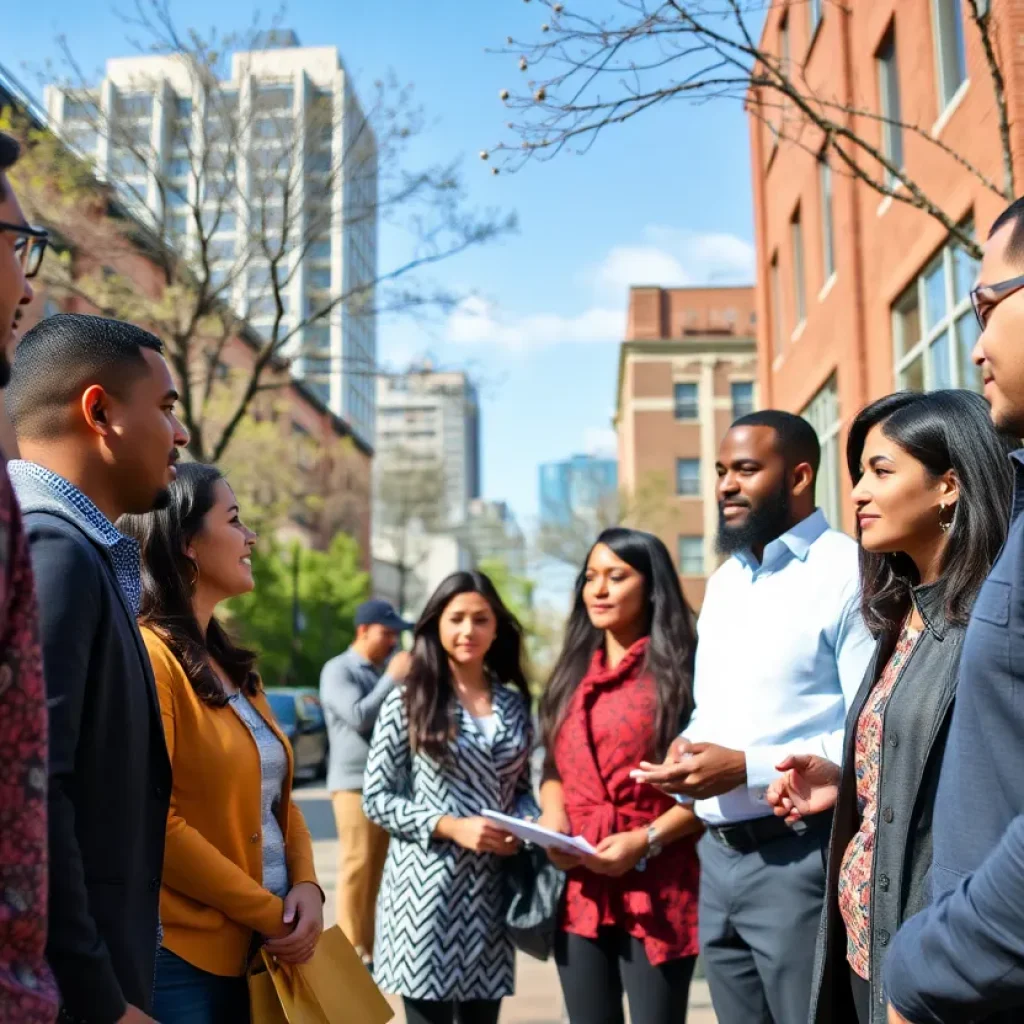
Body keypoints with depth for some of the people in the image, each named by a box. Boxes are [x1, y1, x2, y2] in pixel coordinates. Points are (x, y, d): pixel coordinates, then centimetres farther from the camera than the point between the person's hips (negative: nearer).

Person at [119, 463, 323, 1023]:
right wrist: (269, 914, -14)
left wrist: (307, 887, -3)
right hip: (180, 950, -8)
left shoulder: (230, 663, 12)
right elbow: (154, 823, -20)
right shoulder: (147, 654, -15)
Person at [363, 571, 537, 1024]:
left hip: (493, 887, 4)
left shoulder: (514, 704, 9)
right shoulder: (406, 702, -3)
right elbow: (376, 799, -4)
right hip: (428, 887, -4)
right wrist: (451, 826, -14)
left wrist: (528, 823, -7)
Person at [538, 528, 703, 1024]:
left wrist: (646, 841, -16)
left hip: (657, 890, -5)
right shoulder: (573, 674, 14)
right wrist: (552, 814, -1)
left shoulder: (681, 670, -4)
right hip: (581, 888, 5)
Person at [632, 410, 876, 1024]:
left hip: (798, 857, -7)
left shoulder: (847, 574, -11)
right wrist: (689, 747, 1)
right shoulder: (724, 582, 15)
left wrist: (749, 768, -19)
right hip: (718, 854, 8)